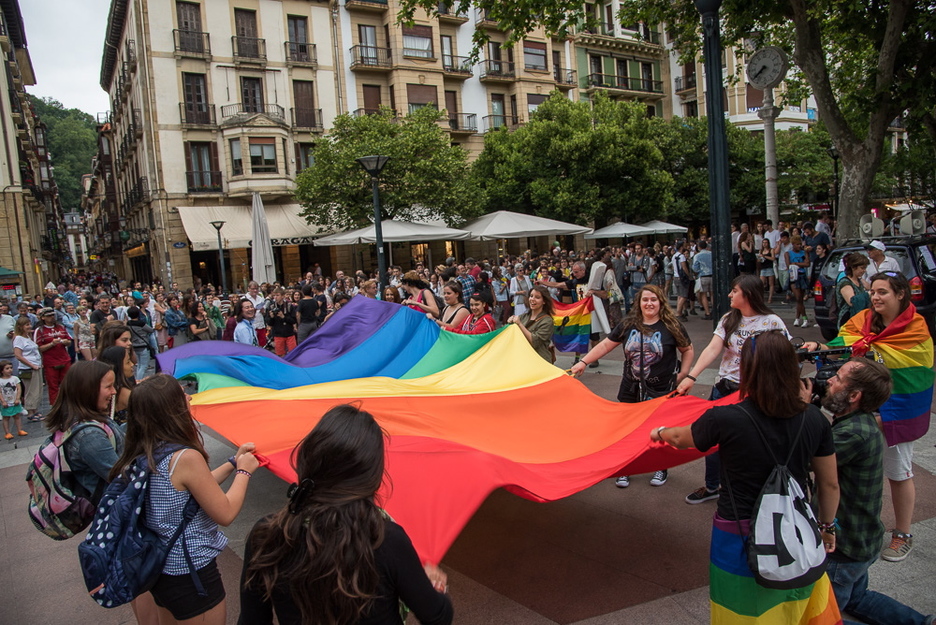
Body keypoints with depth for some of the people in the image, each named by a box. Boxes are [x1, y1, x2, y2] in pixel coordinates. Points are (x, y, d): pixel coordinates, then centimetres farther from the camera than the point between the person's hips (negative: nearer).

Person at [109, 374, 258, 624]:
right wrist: (243, 471, -6)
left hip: (159, 567, 8)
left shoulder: (140, 455, -2)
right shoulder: (186, 458, -28)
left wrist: (233, 463, 10)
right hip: (191, 573, -8)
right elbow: (225, 514, -19)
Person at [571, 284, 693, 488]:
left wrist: (682, 374, -6)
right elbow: (606, 345, 0)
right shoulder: (628, 324, -2)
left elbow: (687, 350, 3)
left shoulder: (672, 325, -8)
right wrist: (583, 362, -5)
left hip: (661, 390, -2)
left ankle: (661, 468, 33)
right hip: (631, 389, 2)